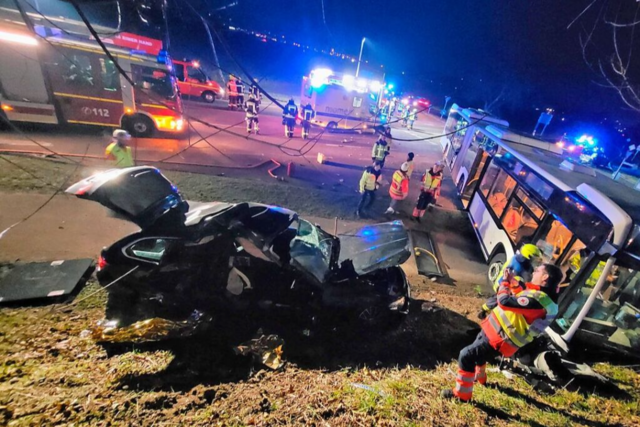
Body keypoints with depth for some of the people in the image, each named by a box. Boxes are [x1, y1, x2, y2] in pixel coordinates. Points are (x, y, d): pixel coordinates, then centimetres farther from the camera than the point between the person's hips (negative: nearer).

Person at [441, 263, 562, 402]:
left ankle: (462, 394, 5)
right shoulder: (546, 296, 3)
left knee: (466, 356, -9)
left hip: (499, 339, -10)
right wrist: (513, 282, 8)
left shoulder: (537, 299, -30)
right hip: (497, 332, 10)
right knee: (477, 349, 32)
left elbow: (504, 301, -31)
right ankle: (480, 377, 57)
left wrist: (505, 282, -15)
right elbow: (522, 296, 19)